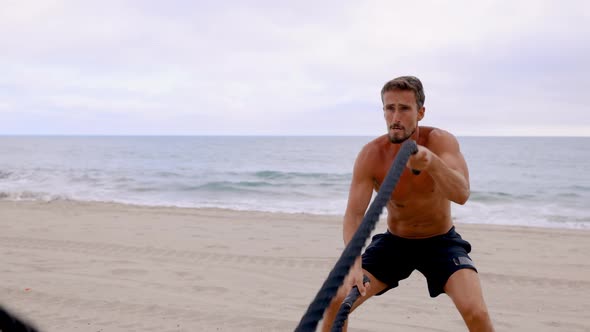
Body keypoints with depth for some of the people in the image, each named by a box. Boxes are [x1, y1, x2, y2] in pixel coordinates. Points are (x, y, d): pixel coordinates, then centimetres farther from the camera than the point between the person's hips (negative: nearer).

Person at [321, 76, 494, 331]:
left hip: (441, 242, -1)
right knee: (337, 301, -10)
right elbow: (354, 215, -23)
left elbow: (461, 195, -38)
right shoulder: (371, 156, -18)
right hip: (394, 241, 2)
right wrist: (354, 265, -40)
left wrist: (432, 163, -59)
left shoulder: (441, 141, -21)